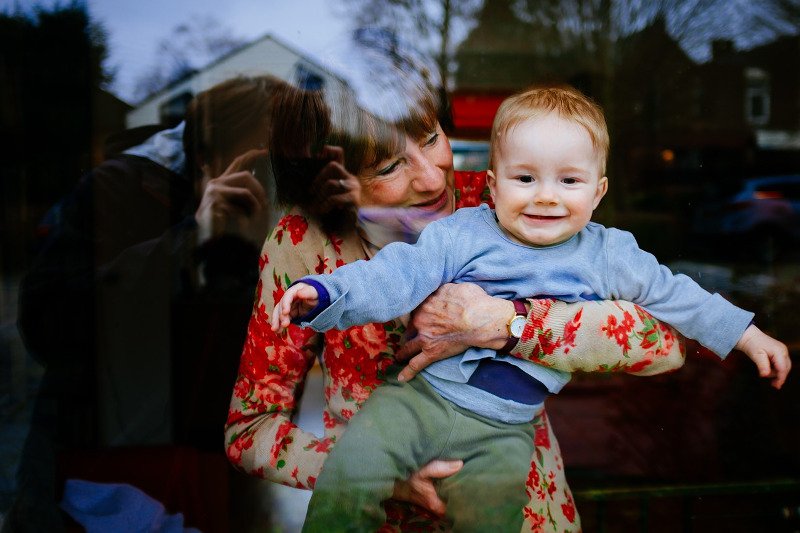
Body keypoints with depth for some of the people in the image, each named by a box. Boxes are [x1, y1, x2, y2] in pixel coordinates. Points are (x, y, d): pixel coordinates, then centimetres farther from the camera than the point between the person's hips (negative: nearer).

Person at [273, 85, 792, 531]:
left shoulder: (606, 255, 5)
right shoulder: (459, 234, -3)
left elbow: (674, 294, 17)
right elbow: (396, 275, -10)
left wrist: (747, 336, 20)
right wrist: (323, 293, -24)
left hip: (502, 430, 2)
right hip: (419, 394, -1)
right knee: (350, 477, -17)